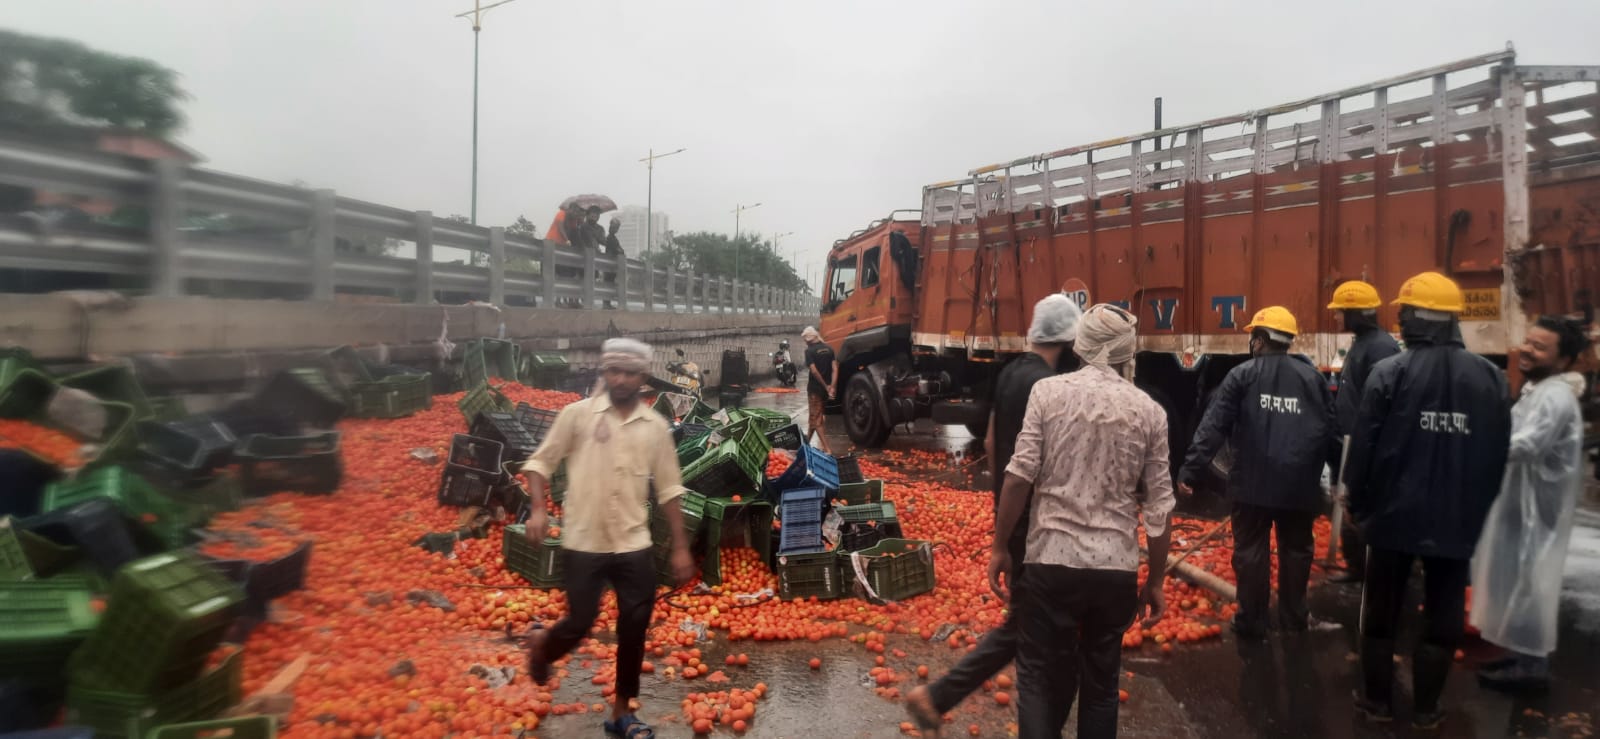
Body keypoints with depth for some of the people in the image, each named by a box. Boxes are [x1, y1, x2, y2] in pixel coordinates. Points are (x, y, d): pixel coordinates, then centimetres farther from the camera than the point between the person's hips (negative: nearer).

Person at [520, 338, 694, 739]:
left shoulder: (655, 426, 2)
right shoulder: (577, 414, -4)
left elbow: (668, 489, 6)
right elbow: (540, 462, 1)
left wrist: (680, 547, 4)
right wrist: (538, 509, -14)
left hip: (634, 546, 2)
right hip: (582, 544, -2)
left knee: (634, 629, 6)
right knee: (580, 623, 2)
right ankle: (542, 646, 39)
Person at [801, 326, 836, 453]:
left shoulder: (809, 351, -12)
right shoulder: (829, 349, 5)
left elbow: (814, 371, -20)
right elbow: (835, 369, -2)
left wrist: (826, 386, -13)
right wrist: (832, 387, -8)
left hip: (815, 388, -6)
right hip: (826, 388, 6)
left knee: (816, 419, -1)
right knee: (819, 415, 20)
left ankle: (827, 449, -9)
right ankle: (807, 441, 35)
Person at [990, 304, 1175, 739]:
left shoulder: (1049, 392, -3)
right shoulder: (1149, 411, 2)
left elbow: (1020, 475, -8)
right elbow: (1159, 507, 3)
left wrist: (1000, 547, 2)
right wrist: (1155, 582, 12)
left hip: (1052, 561, -2)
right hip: (1117, 569, 2)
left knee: (1041, 679, 8)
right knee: (1101, 683, 17)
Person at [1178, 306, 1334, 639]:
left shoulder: (1242, 375, -6)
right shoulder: (1313, 377, 4)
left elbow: (1214, 427, -12)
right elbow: (1330, 430, 7)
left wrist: (1190, 470, -10)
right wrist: (1330, 477, 18)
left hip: (1253, 482, -3)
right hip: (1300, 483, 3)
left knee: (1251, 550, 7)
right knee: (1296, 549, 17)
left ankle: (1251, 621, 12)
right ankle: (1294, 616, 27)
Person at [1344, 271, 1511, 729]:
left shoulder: (1389, 372, -12)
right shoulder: (1491, 377, 0)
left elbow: (1364, 448, -9)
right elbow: (1499, 455, 6)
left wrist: (1358, 503, 5)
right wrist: (1478, 509, 18)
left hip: (1394, 515, -3)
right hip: (1458, 521, 3)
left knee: (1381, 612, 11)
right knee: (1443, 617, 13)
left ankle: (1378, 701, 21)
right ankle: (1426, 708, 20)